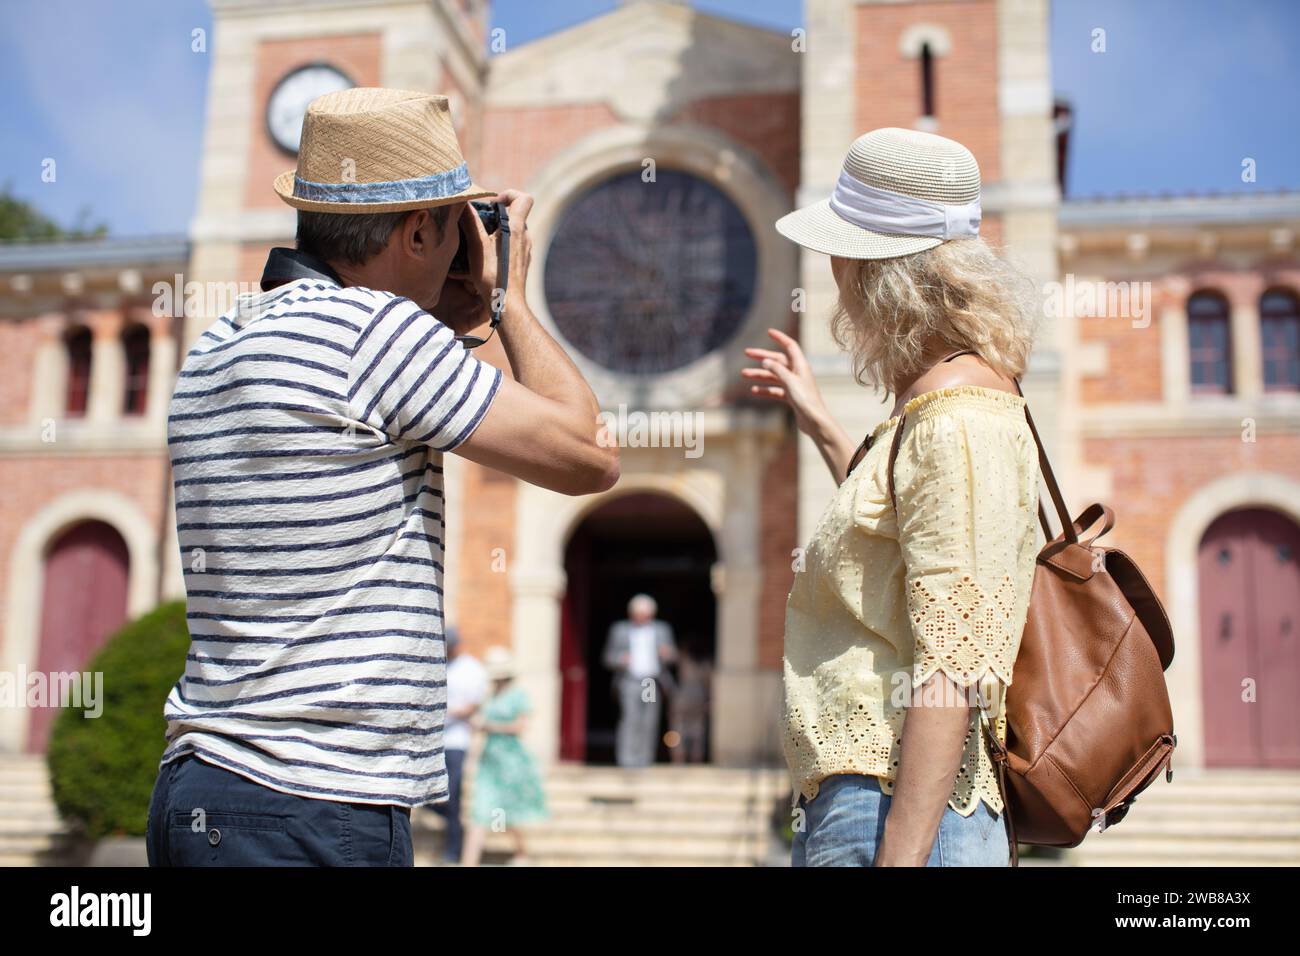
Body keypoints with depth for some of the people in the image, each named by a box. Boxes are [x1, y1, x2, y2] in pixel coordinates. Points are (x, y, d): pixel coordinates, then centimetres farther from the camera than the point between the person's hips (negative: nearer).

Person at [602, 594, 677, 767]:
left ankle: (644, 763, 7)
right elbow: (609, 657, 8)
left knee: (649, 724, 0)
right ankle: (626, 763, -19)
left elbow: (672, 655, 13)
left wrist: (667, 654, -11)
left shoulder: (663, 629, 16)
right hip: (629, 682, -2)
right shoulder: (619, 630, 10)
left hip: (653, 684, 2)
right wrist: (620, 659, -14)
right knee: (630, 719, -17)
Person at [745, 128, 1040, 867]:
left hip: (896, 812, -10)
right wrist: (821, 426, 31)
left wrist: (900, 854, -23)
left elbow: (952, 667, -23)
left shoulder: (958, 419, -17)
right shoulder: (934, 399, 14)